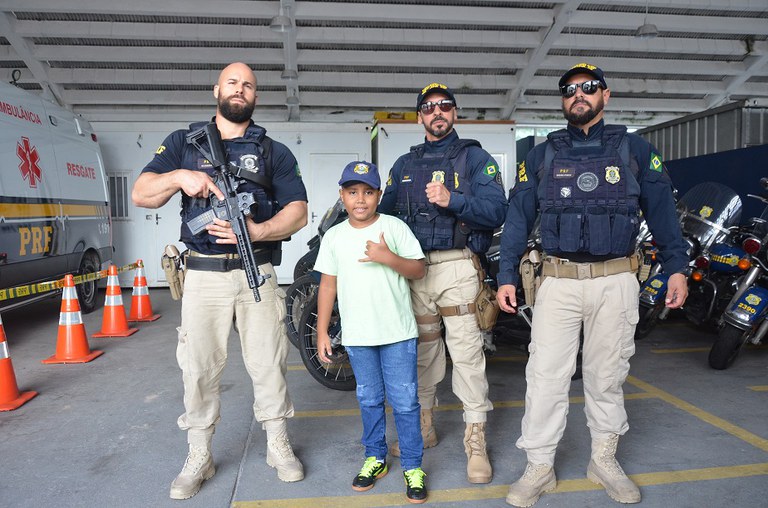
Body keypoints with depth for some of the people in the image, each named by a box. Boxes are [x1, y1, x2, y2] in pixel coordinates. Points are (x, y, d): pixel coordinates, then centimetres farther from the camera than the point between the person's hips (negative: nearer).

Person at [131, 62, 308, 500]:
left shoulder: (274, 152, 10)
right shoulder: (184, 143, 12)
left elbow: (297, 212, 0)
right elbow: (141, 195, 5)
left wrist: (258, 231, -19)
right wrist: (179, 177, -15)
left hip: (256, 273, 0)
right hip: (202, 276, 1)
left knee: (268, 363, 4)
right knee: (199, 368, 6)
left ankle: (279, 446, 23)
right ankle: (199, 458, 23)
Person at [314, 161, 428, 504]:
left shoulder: (395, 227, -4)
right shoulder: (334, 237, 4)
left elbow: (419, 270, -4)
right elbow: (328, 285, 6)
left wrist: (388, 257, -22)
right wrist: (322, 333, 4)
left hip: (398, 334, -2)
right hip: (357, 336, 3)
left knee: (405, 402, 4)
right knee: (369, 401, 17)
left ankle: (412, 466, 19)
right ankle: (375, 458, 34)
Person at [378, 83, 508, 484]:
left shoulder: (474, 157, 4)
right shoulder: (404, 165, 18)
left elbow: (496, 211, -8)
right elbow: (385, 212, 15)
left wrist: (452, 200, -22)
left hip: (457, 267, -4)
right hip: (413, 267, 4)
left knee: (466, 351, -6)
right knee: (421, 351, 12)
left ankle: (475, 440, 5)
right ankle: (423, 427, 26)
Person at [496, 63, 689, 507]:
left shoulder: (636, 150, 7)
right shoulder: (541, 156, 8)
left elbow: (662, 210, 7)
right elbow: (518, 218, 5)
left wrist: (677, 267, -1)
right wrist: (507, 277, 0)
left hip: (616, 280, 0)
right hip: (558, 280, 0)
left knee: (607, 374, 11)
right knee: (546, 375, -1)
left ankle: (605, 459, 27)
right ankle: (540, 467, 11)